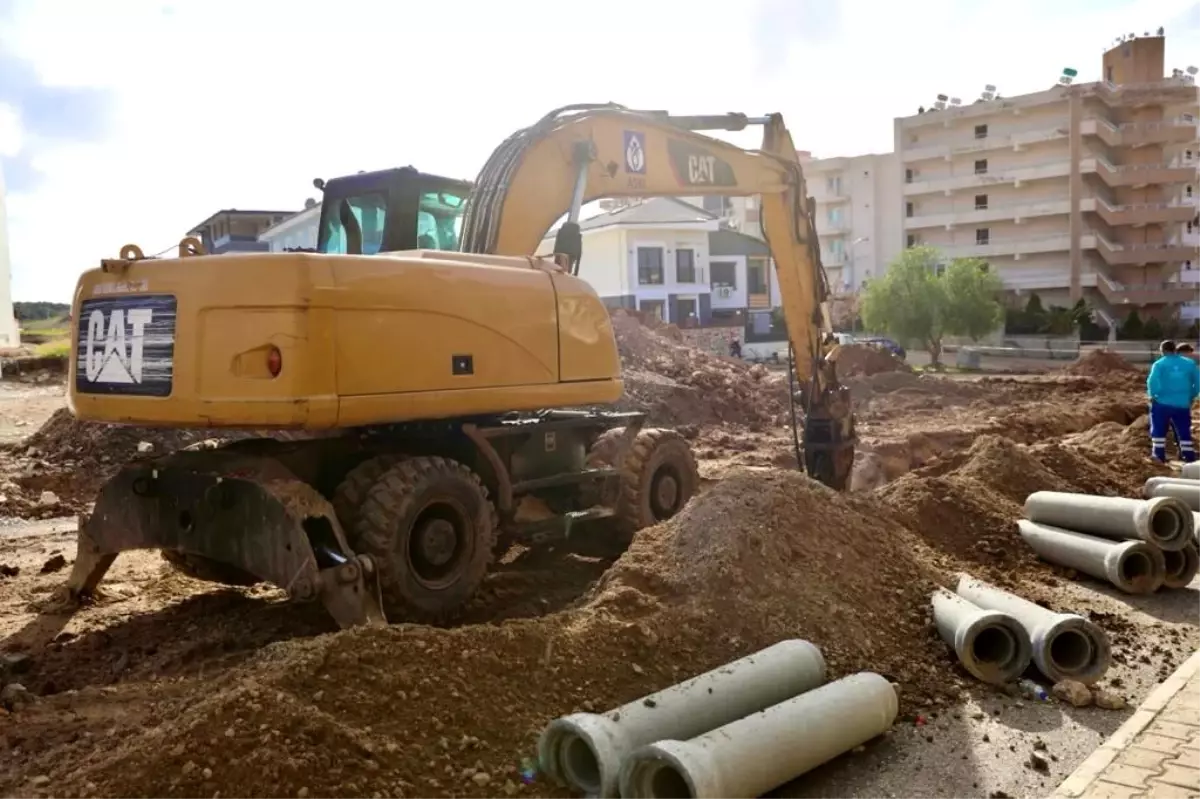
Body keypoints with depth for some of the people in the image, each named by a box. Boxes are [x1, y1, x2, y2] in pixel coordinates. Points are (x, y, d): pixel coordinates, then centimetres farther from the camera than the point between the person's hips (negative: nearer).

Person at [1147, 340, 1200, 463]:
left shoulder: (1159, 364, -5)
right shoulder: (1190, 363, 6)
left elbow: (1152, 381, -18)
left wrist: (1153, 395, -4)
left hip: (1162, 403, -3)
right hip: (1183, 404, 3)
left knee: (1158, 430, 10)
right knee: (1184, 431, 12)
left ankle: (1159, 455, 8)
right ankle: (1189, 457, 12)